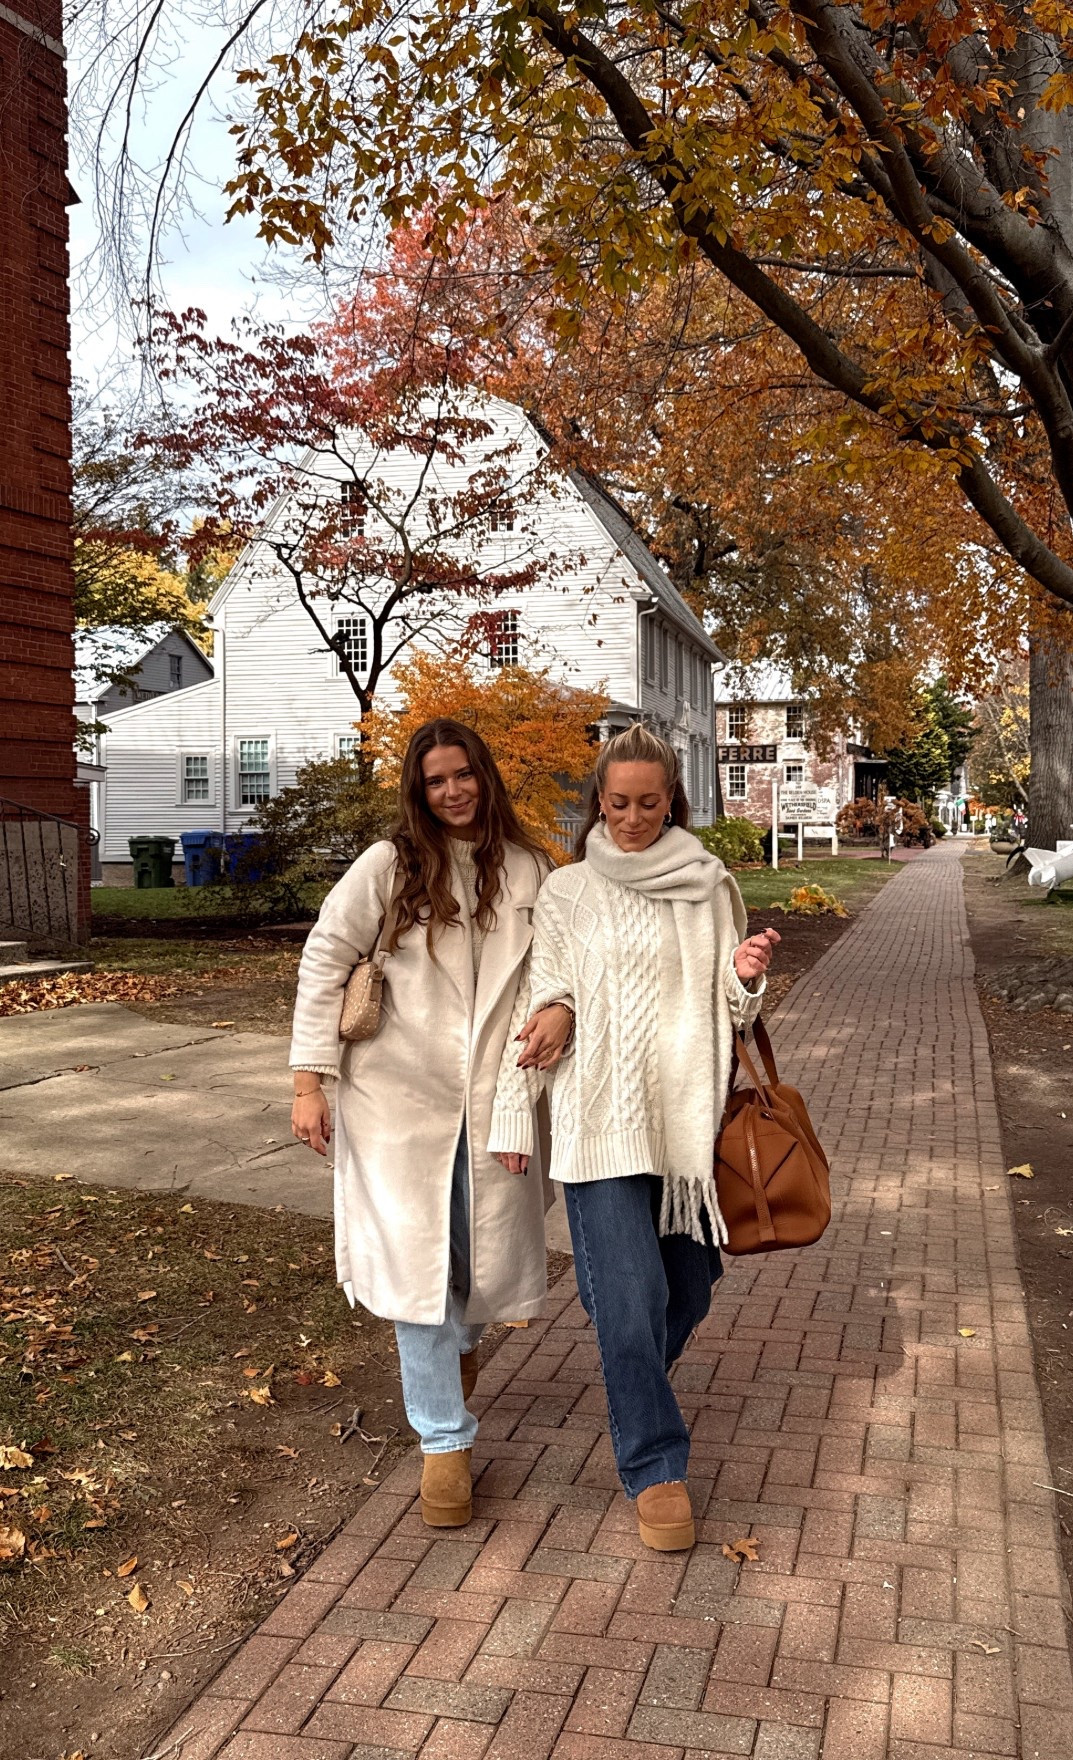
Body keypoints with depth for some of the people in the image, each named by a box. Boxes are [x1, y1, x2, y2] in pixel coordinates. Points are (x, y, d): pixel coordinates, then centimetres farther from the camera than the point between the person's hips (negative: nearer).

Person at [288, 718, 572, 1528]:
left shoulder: (528, 868, 3)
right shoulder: (389, 866, -3)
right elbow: (326, 960, -2)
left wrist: (564, 1007, -16)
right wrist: (310, 1081, -7)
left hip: (496, 1096, 2)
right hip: (401, 1098, -2)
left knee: (489, 1251, 12)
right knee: (419, 1262, 0)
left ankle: (464, 1339, 50)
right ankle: (445, 1442, 17)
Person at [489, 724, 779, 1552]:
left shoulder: (711, 887, 6)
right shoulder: (567, 893, 2)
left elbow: (730, 1013, 11)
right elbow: (541, 1008, 4)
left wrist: (746, 978, -11)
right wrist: (514, 1114, 2)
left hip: (688, 1115, 3)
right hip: (601, 1118, -2)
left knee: (688, 1287, 13)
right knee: (629, 1294, -7)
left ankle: (638, 1397, 45)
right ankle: (656, 1467, 13)